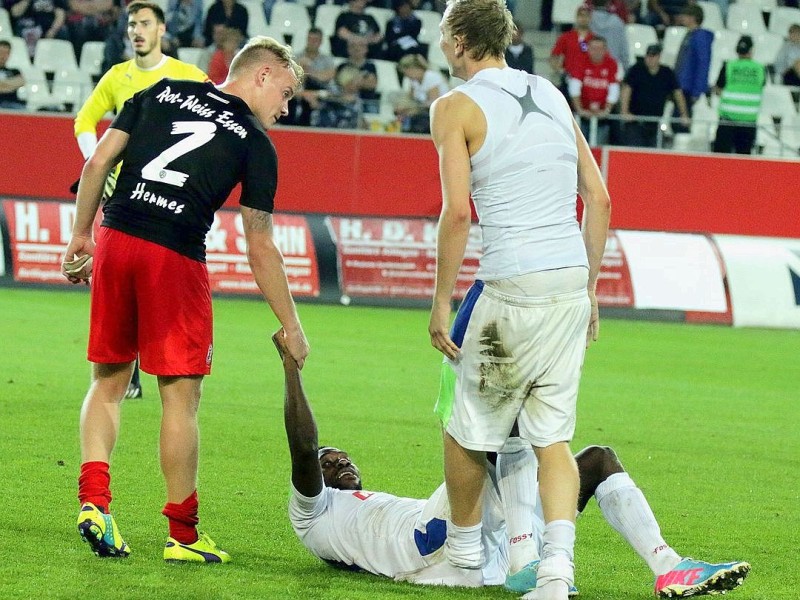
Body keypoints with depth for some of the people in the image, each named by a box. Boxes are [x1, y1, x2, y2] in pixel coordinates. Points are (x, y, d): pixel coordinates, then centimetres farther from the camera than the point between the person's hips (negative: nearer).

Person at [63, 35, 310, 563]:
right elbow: (261, 249, 1)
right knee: (182, 396, 4)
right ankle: (183, 534, 7)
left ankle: (93, 499, 2)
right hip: (176, 259, -4)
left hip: (114, 242, 4)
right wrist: (291, 326, 7)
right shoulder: (256, 144, 3)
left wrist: (81, 235, 17)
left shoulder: (161, 92, 14)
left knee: (109, 381, 16)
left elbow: (98, 163, 9)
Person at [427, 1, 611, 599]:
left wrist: (441, 302, -5)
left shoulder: (456, 107, -2)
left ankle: (464, 544, 29)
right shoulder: (551, 95, 16)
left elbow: (457, 212, -12)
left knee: (466, 428, 13)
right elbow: (599, 199, 15)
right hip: (572, 279, 6)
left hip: (513, 285, -6)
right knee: (553, 434, 8)